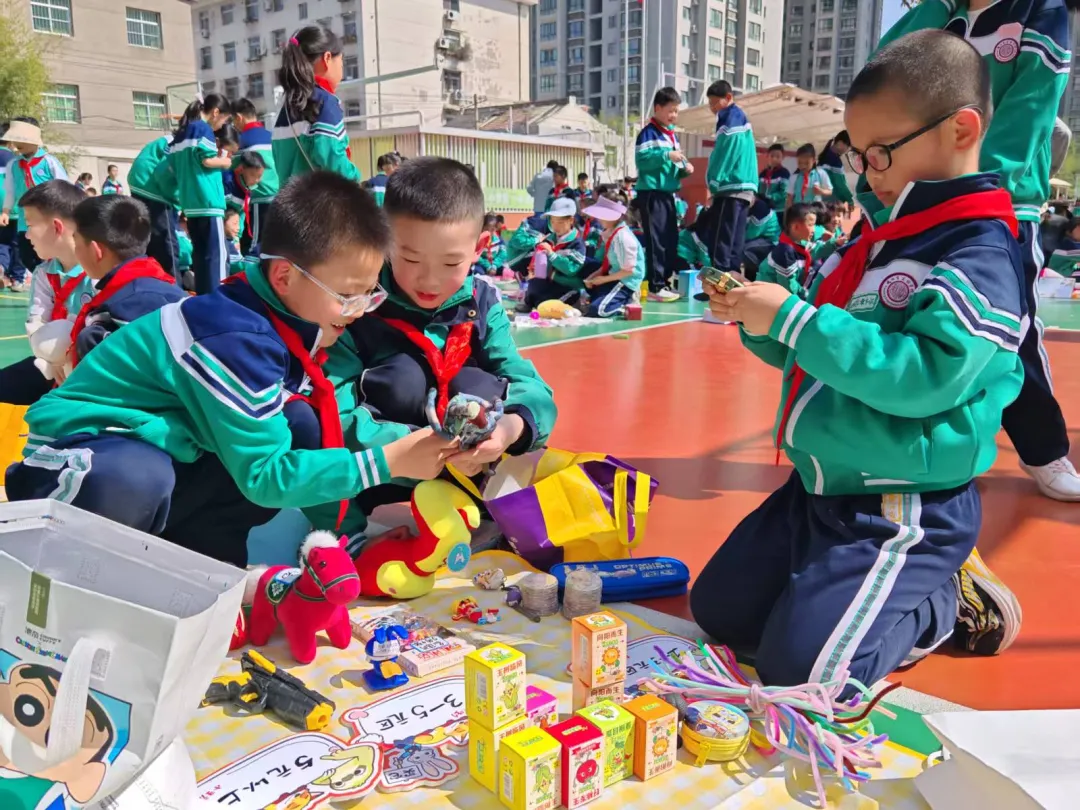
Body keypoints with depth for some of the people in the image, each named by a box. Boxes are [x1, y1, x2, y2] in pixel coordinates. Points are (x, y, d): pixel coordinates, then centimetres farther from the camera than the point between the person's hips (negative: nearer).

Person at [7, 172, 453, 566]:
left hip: (168, 456, 8)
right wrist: (386, 462, -30)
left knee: (303, 426, -11)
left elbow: (337, 417, 1)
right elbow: (263, 474, -29)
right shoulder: (236, 339, -31)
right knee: (134, 481, -41)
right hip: (80, 458, -7)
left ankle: (199, 556, -3)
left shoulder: (290, 318, -5)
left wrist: (411, 441, -15)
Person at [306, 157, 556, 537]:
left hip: (476, 476, 2)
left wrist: (512, 426, -34)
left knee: (474, 386, -22)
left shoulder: (482, 305, -3)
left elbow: (532, 388, -11)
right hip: (380, 481, -2)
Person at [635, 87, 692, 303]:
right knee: (656, 240, -9)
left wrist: (685, 167, 2)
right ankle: (655, 287, -6)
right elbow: (641, 160, -18)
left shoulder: (673, 135, 18)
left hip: (668, 193, 9)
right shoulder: (648, 132, -7)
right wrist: (666, 156, -22)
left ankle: (665, 281, 19)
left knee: (671, 239, 10)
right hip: (652, 193, -9)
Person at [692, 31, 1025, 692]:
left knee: (798, 668, -14)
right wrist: (754, 321, -2)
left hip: (904, 512, -9)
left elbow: (924, 375, -31)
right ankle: (907, 589, 23)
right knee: (716, 611, 15)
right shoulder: (881, 237, 10)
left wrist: (793, 318, -27)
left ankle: (946, 602, 11)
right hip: (823, 487, 9)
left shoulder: (981, 254, -17)